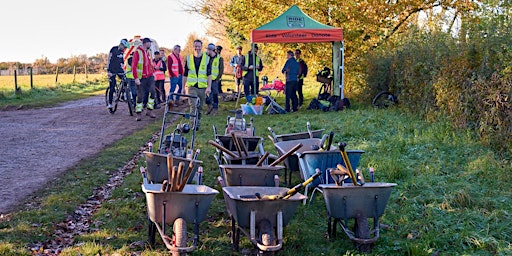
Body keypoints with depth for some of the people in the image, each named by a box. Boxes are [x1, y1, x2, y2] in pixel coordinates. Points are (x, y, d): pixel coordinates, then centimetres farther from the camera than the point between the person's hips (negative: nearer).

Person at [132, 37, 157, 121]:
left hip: (150, 77, 6)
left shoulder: (148, 52, 11)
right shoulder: (137, 52, -10)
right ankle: (139, 113, 9)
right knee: (140, 95, -1)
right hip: (141, 78, -6)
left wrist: (153, 73, 14)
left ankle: (149, 111, 3)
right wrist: (136, 78, -19)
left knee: (152, 92, -7)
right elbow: (133, 66, -14)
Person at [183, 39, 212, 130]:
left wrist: (209, 87, -11)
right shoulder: (188, 59, 6)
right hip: (192, 87, -1)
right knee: (193, 106, -14)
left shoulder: (207, 59, 4)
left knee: (200, 108, 10)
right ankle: (194, 124, -16)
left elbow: (209, 74, -1)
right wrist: (183, 87, 10)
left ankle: (198, 124, 23)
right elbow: (185, 74, 12)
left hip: (203, 87, 1)